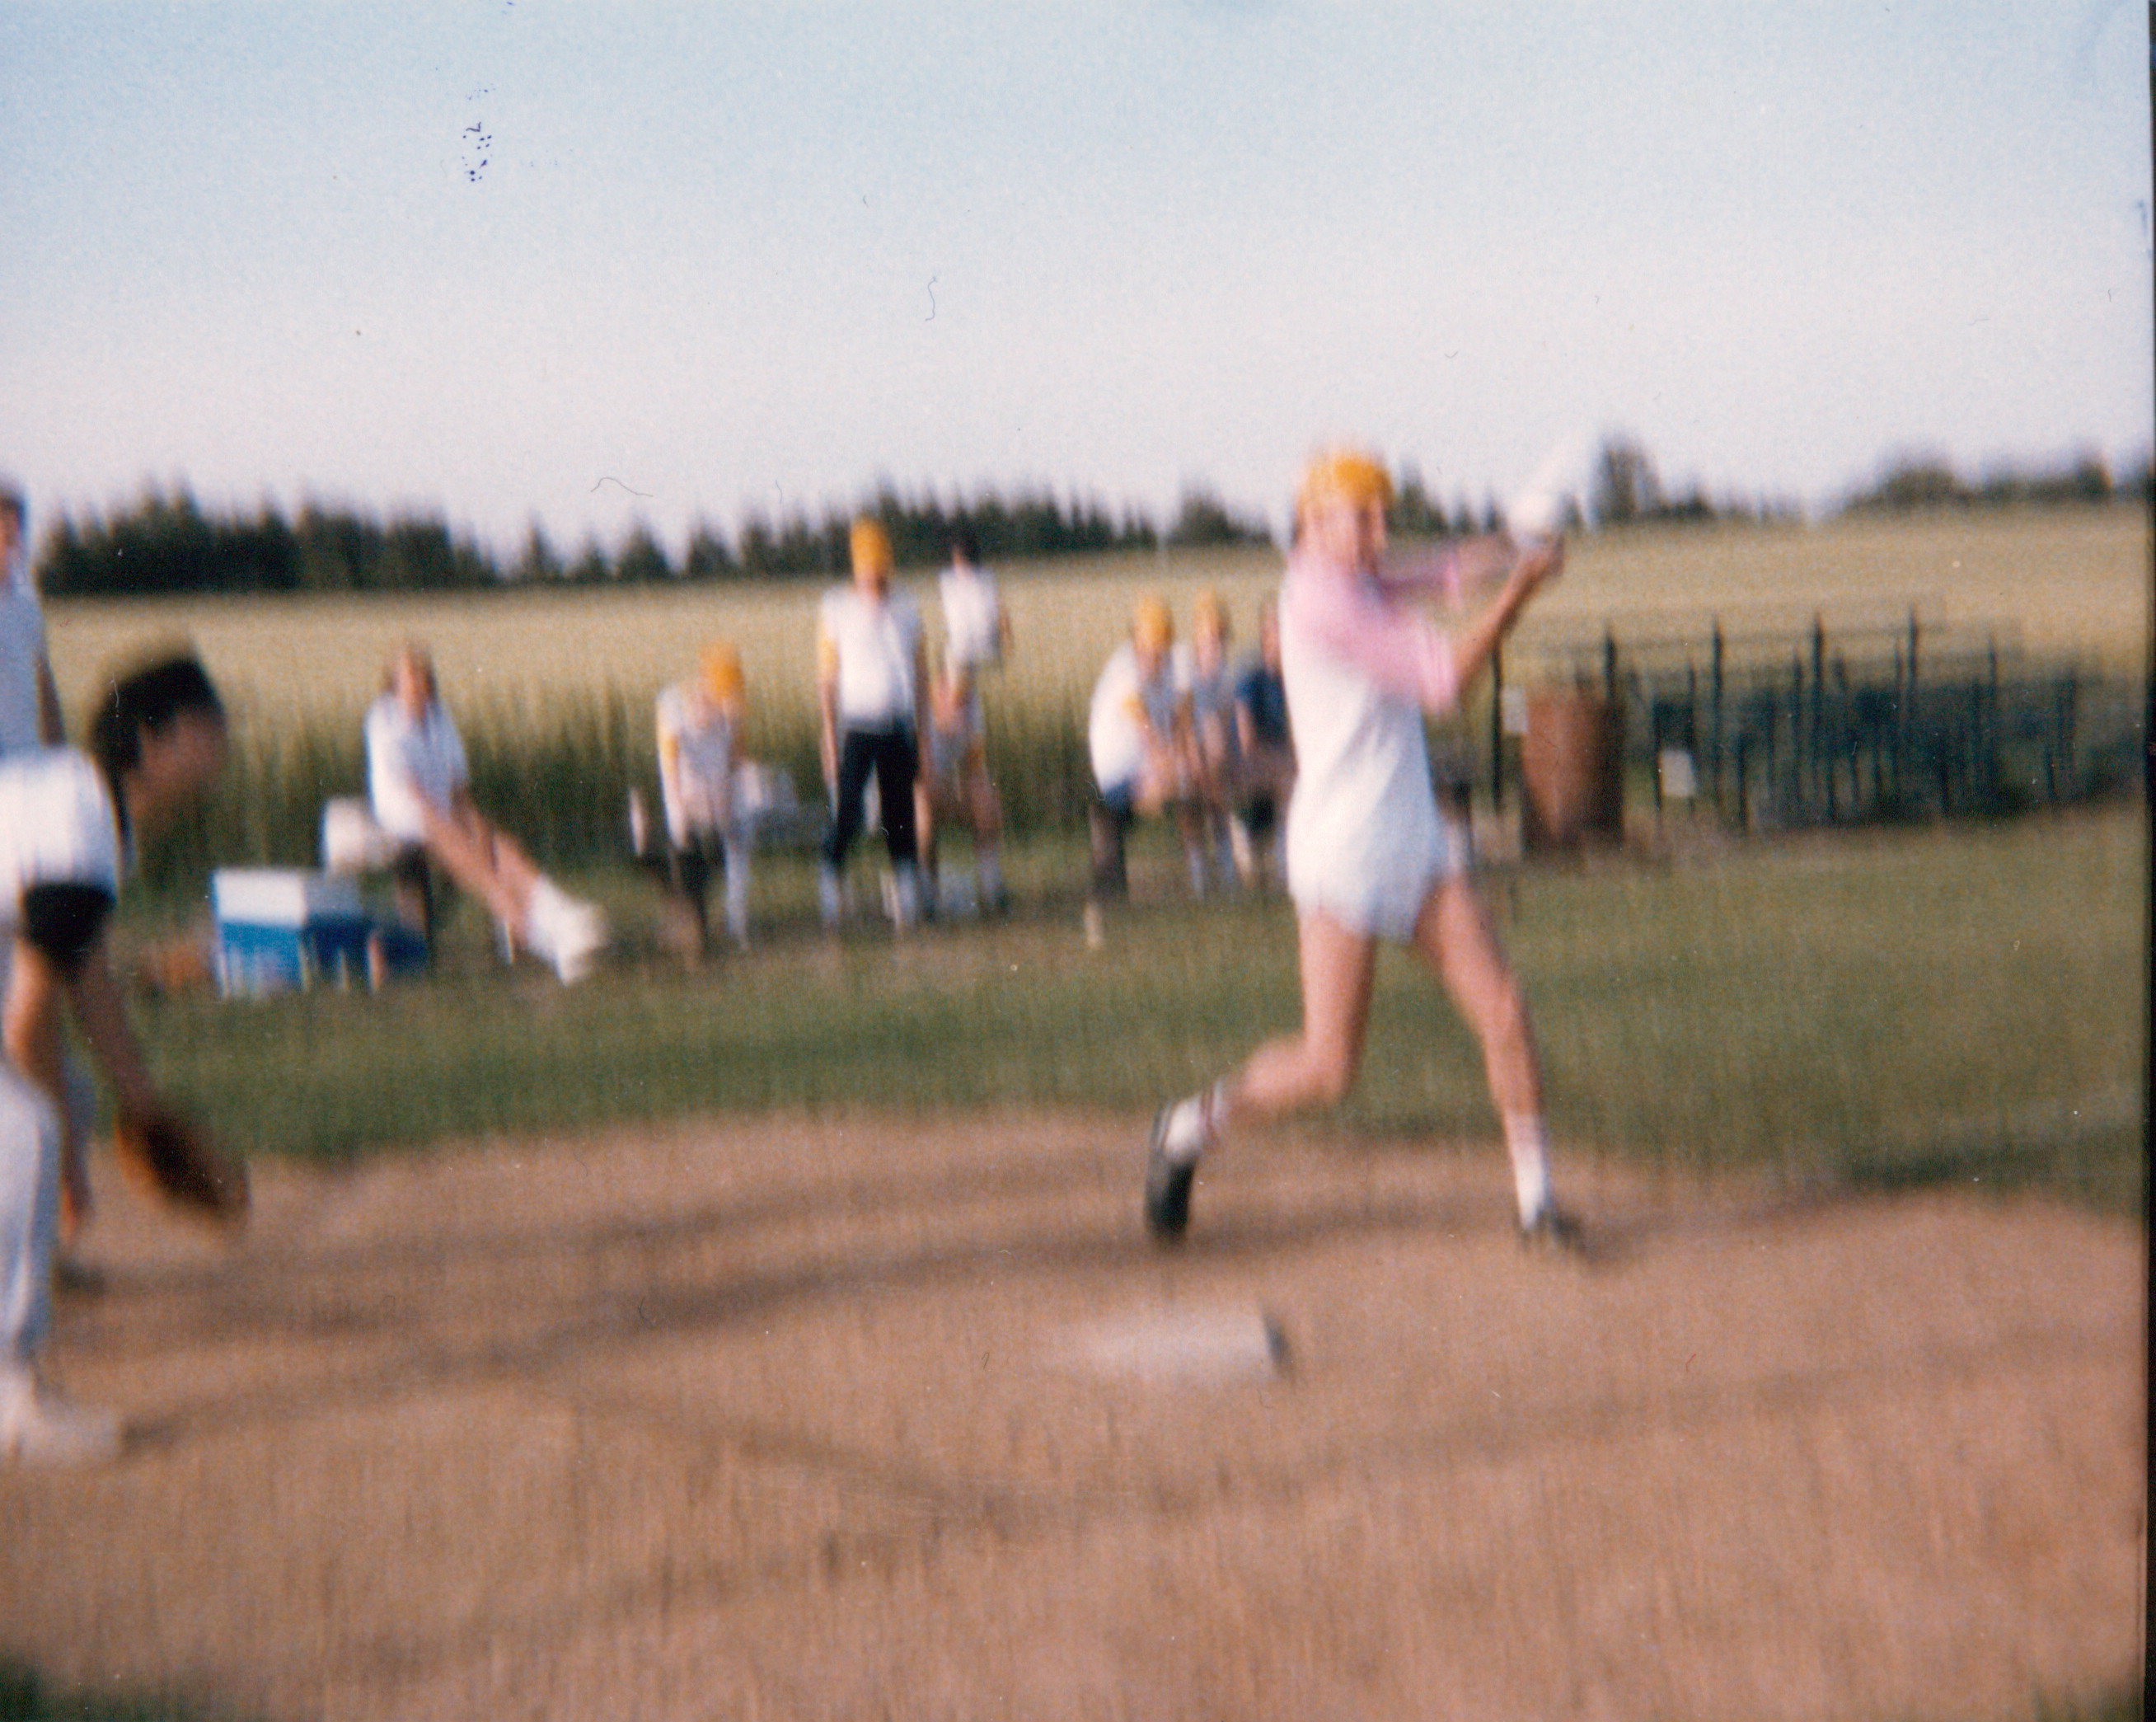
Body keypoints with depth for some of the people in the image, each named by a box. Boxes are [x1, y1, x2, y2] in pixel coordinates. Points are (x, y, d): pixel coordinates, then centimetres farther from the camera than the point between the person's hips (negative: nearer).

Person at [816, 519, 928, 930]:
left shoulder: (906, 611, 11)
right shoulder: (835, 609, 1)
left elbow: (919, 677, 15)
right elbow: (826, 679, 1)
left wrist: (922, 736, 10)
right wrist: (830, 737, -6)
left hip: (898, 729, 3)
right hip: (857, 726, -3)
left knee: (900, 815, 3)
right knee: (848, 811, -13)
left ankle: (907, 897, 7)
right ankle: (829, 877, 4)